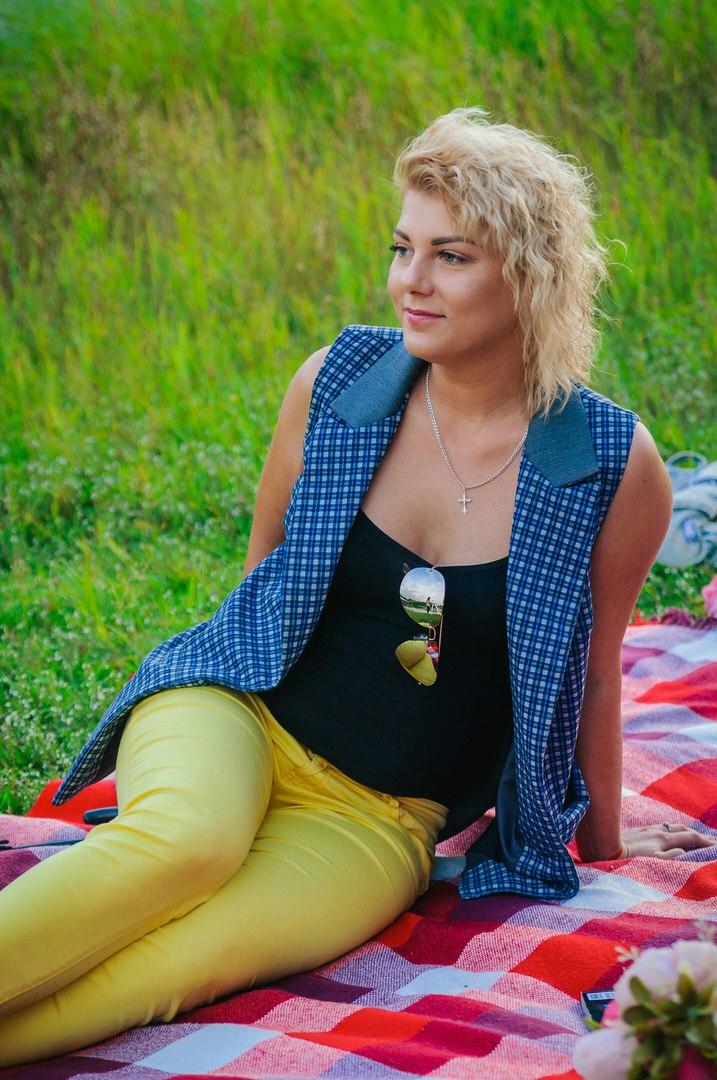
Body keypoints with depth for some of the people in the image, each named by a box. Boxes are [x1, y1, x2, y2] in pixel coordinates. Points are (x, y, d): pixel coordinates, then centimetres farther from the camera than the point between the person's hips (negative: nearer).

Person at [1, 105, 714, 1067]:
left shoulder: (615, 467, -9)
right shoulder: (338, 384, -3)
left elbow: (592, 671, 6)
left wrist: (605, 843, 18)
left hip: (381, 822, -1)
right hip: (238, 719, 1)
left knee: (201, 952, -32)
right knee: (187, 842, -37)